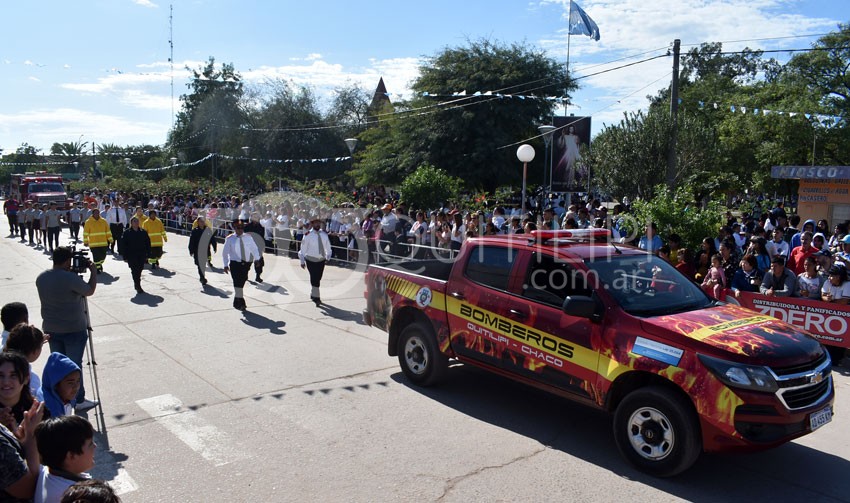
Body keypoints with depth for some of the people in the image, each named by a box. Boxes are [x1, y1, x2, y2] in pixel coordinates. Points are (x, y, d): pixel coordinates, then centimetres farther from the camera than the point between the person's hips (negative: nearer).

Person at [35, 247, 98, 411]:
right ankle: (78, 400, 13)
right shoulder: (70, 278, -22)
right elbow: (90, 291, -7)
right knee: (74, 365, 4)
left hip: (51, 330, 6)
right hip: (74, 330, -6)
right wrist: (93, 272, 6)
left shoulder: (41, 278, 0)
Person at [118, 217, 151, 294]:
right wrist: (125, 256, -6)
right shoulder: (126, 233, 0)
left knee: (139, 270, 9)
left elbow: (148, 244, 11)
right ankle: (138, 287, -5)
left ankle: (137, 284, 31)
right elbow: (122, 245, -1)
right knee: (135, 271, -8)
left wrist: (148, 254, 5)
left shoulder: (143, 232, 8)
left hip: (141, 256, 3)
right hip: (131, 256, -3)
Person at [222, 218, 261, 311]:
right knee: (238, 283, -12)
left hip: (246, 263, 3)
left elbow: (254, 249, 9)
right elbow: (225, 253, 3)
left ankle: (237, 301, 27)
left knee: (241, 283, 10)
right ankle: (240, 302, -6)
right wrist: (226, 265, -2)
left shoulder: (248, 238, 4)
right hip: (235, 263, -3)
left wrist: (257, 259, -4)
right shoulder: (229, 239, -2)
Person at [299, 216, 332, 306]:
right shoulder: (308, 235, -12)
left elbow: (327, 245, 14)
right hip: (311, 260, -5)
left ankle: (313, 295, 33)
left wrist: (328, 255, 6)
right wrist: (302, 261, -6)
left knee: (318, 279, 13)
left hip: (321, 260, 5)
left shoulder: (324, 234, 2)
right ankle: (316, 297, 1)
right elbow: (303, 248, -7)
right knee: (314, 279, -8)